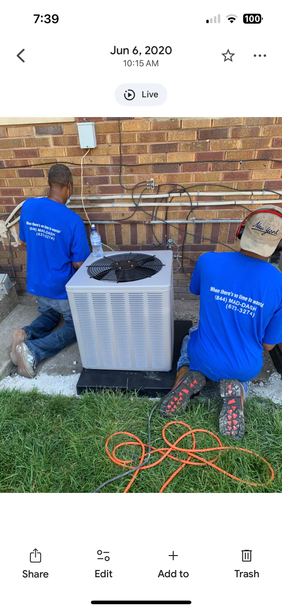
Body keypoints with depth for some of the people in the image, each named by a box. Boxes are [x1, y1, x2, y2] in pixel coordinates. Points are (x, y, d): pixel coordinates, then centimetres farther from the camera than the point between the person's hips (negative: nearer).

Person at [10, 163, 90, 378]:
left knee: (49, 315, 33)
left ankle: (26, 333, 1)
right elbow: (79, 264, -17)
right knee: (75, 326, 16)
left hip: (36, 284, 6)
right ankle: (33, 350, -7)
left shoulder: (28, 206, -6)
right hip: (62, 289, -6)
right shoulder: (73, 220, -22)